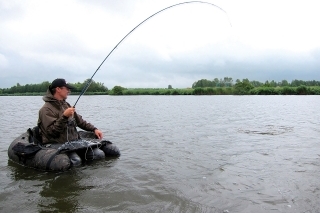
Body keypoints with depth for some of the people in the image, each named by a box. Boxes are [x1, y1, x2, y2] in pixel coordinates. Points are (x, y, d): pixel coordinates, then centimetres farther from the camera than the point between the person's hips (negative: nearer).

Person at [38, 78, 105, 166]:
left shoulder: (66, 104, 19)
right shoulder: (46, 109, -8)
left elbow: (79, 121, 24)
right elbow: (52, 132, -17)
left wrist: (94, 129, 12)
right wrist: (64, 116, -26)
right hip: (58, 145, -7)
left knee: (99, 154, -9)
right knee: (75, 161, -34)